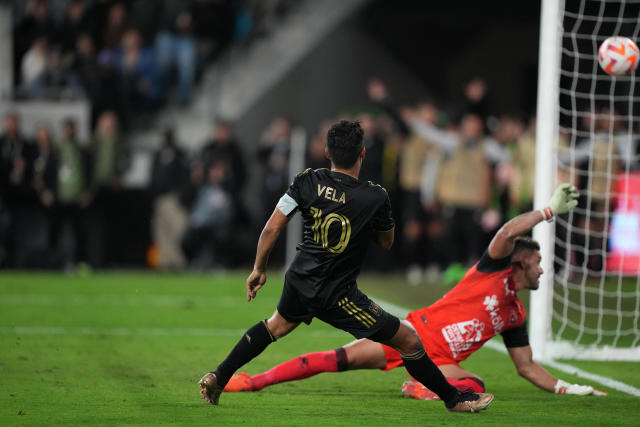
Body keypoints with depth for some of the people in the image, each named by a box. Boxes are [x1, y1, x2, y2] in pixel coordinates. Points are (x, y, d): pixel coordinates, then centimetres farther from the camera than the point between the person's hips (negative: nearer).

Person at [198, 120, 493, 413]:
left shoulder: (308, 181, -9)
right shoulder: (375, 198, -19)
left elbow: (272, 227, -3)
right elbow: (386, 243, -1)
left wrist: (259, 270, 10)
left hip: (299, 280, 5)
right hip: (337, 296, -5)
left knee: (278, 324, 35)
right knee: (409, 341, 4)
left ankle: (217, 378, 37)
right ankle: (454, 399, 12)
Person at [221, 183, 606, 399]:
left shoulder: (515, 316, 17)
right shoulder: (494, 270, 1)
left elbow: (527, 366, 22)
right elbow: (508, 234, -19)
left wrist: (568, 388, 12)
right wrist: (550, 210, -16)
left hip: (439, 360, 4)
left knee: (475, 386, -26)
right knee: (342, 358, -17)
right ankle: (255, 381, -18)